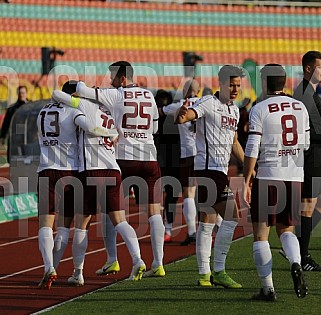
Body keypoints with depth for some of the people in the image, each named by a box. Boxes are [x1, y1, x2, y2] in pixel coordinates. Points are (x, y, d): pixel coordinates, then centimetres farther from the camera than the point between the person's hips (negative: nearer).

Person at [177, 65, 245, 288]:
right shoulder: (209, 104, -9)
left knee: (207, 222, 10)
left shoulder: (234, 110, 18)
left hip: (220, 170, 9)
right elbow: (191, 113, -29)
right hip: (209, 168, -9)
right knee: (231, 217, -12)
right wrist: (183, 116, -52)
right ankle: (219, 271, -8)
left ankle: (204, 274, 13)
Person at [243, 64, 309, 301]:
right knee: (286, 229, 18)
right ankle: (296, 264, -11)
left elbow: (252, 150, -11)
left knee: (261, 234, 5)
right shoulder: (300, 108, 7)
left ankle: (268, 288, 0)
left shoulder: (260, 110, -8)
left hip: (267, 176, -4)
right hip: (295, 176, 4)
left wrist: (246, 182, -5)